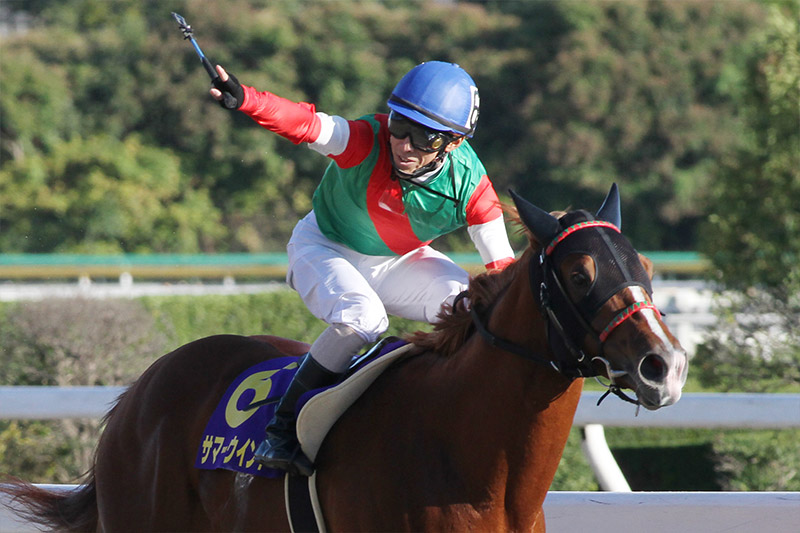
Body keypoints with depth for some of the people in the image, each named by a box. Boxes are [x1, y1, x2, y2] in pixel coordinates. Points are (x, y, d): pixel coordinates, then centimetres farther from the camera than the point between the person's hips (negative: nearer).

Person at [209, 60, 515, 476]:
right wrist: (245, 100, -66)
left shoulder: (470, 185, -24)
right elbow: (305, 123, -49)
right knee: (363, 318, -32)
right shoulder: (367, 141, -33)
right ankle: (282, 428, -18)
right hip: (326, 247, -4)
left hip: (401, 262, 4)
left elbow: (502, 267, -17)